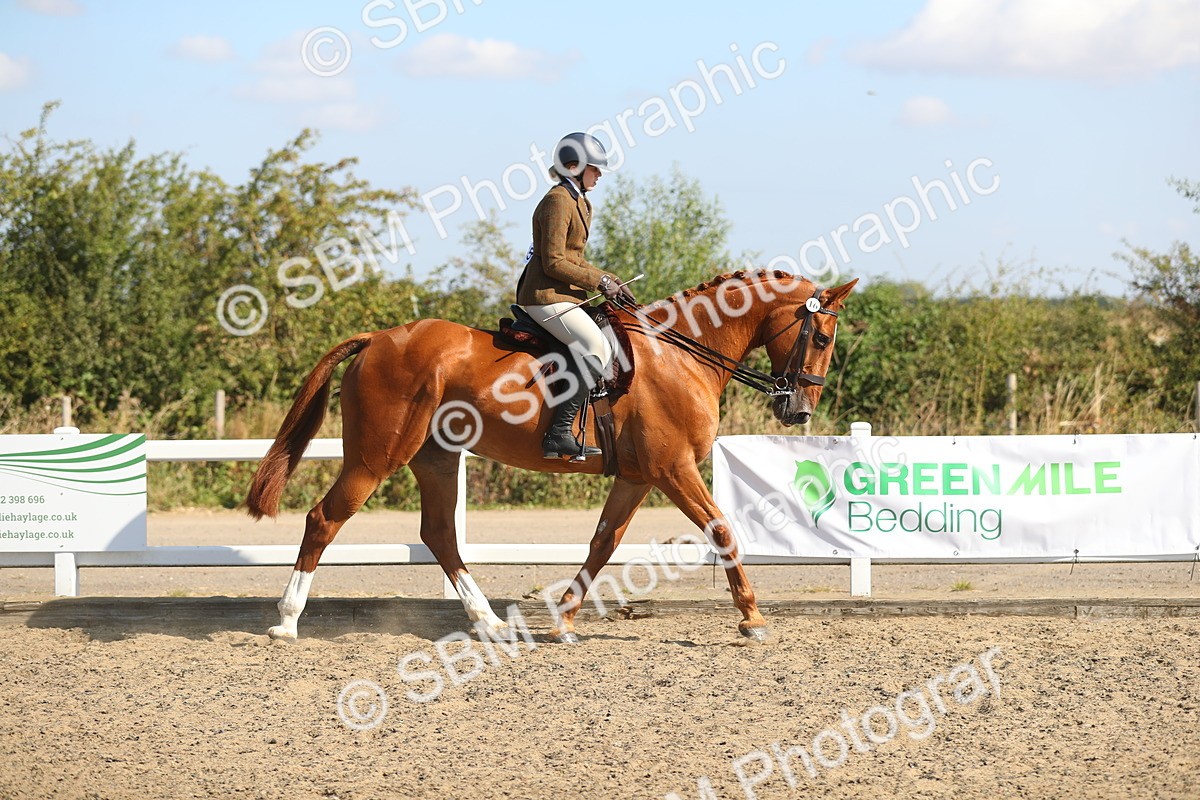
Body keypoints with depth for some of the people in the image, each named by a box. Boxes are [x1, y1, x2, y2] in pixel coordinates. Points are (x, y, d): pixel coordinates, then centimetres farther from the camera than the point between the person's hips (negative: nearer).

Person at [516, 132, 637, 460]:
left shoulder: (578, 202, 19)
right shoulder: (558, 201, -13)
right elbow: (554, 263, -18)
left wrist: (610, 280, 13)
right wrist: (599, 282, -13)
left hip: (564, 295, 11)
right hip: (547, 296, -11)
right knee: (597, 348, -21)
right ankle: (559, 433, -26)